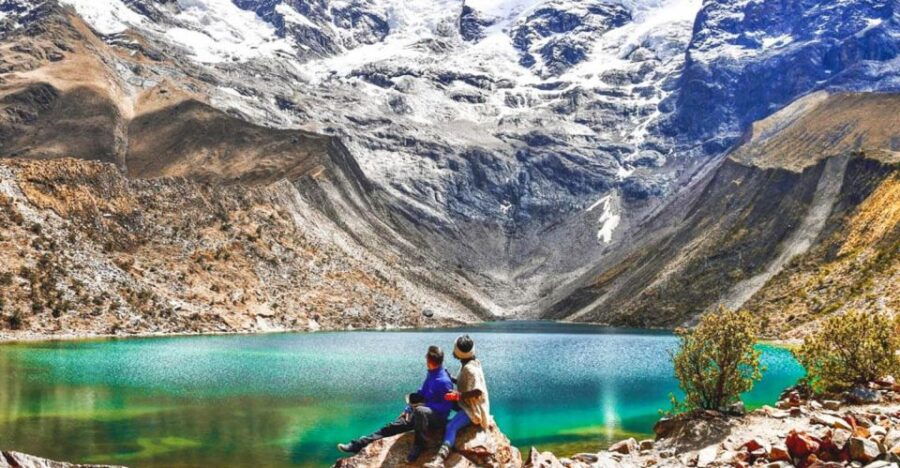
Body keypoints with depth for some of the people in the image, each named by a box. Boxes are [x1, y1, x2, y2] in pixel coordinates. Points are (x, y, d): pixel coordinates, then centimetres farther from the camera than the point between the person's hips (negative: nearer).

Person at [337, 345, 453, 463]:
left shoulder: (444, 381, -22)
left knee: (420, 411, -42)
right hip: (420, 415, 8)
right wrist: (409, 408, 4)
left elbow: (447, 406, -21)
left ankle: (419, 445, -22)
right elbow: (421, 394, 17)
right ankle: (357, 445, -8)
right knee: (391, 427, -4)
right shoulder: (431, 374, 6)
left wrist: (424, 405, -18)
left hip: (438, 418, -8)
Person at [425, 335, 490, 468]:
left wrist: (458, 395, -32)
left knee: (451, 427, -32)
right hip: (468, 404, 12)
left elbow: (478, 391, -31)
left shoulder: (470, 368, -21)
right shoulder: (469, 364, 8)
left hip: (472, 408, -12)